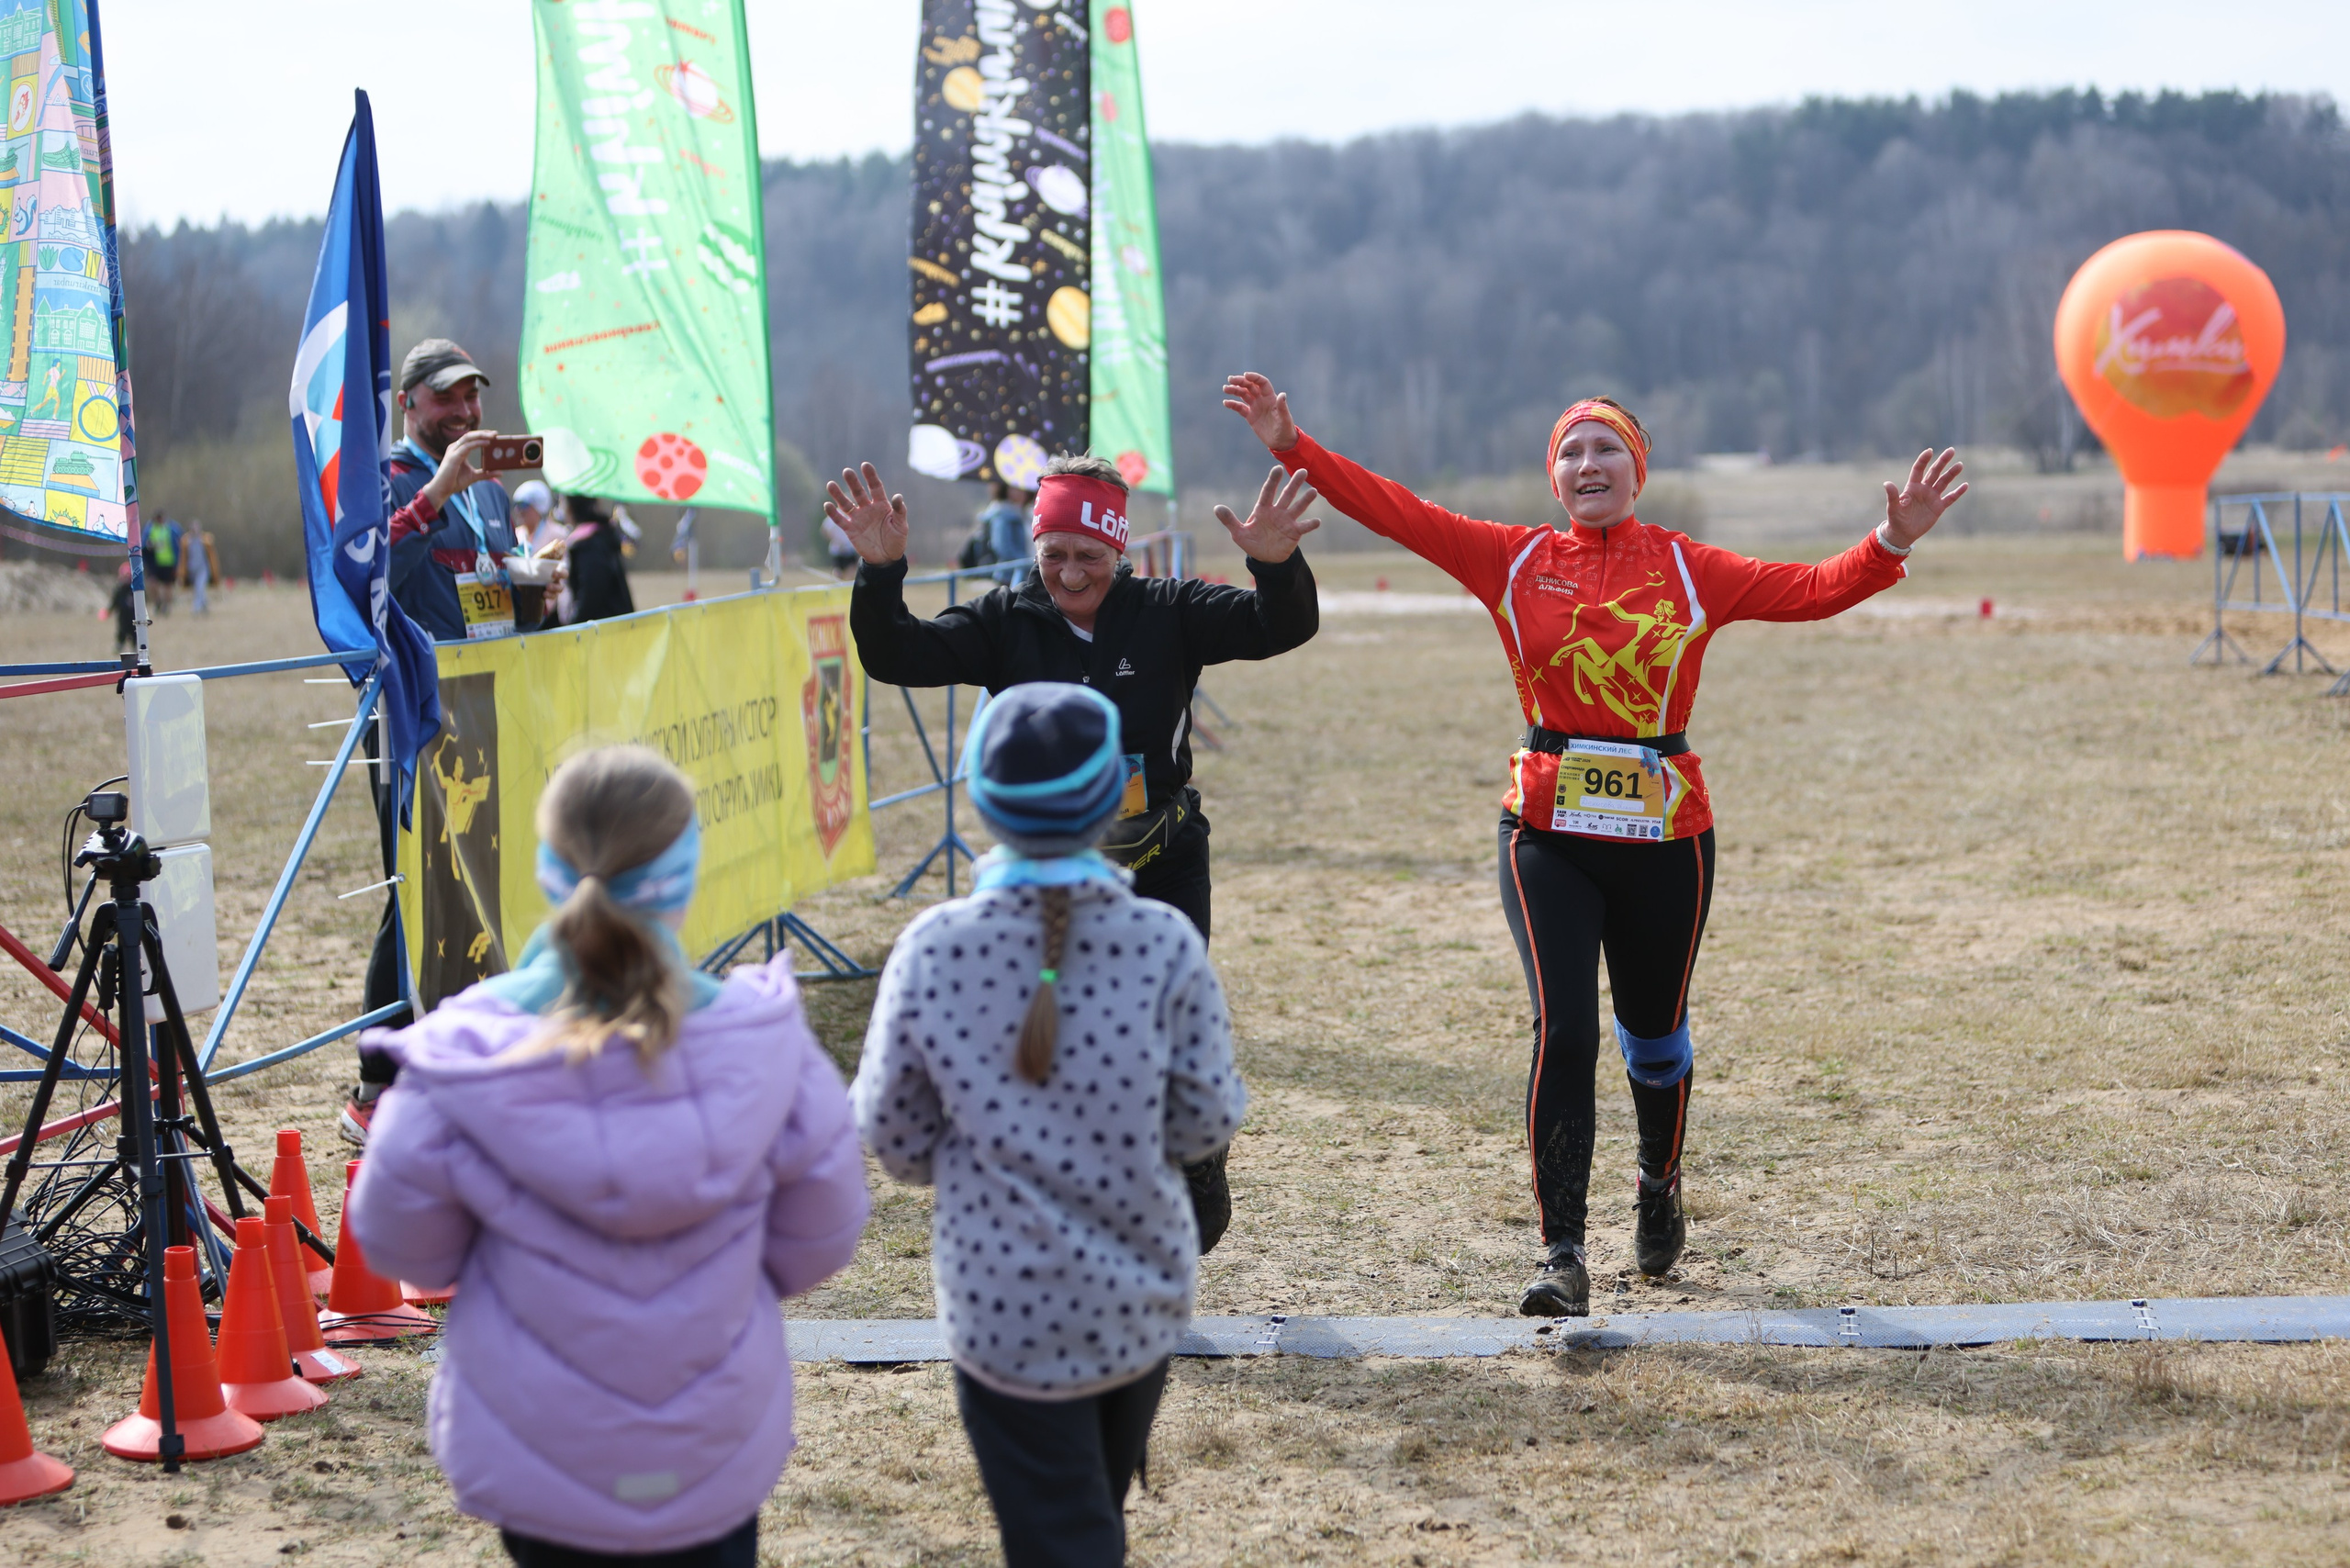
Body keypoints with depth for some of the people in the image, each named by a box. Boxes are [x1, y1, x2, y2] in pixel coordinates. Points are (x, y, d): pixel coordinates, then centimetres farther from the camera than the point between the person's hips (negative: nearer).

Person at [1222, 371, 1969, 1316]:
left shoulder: (1688, 570, 2)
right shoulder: (1514, 561, 3)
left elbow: (1809, 591, -4)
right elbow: (1396, 512, -1)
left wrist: (1893, 542, -19)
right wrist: (1292, 448, -7)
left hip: (1665, 835, 1)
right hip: (1548, 835, 0)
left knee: (1653, 1033, 14)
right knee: (1563, 1029, -12)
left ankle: (1660, 1190, 43)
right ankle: (1562, 1257, -8)